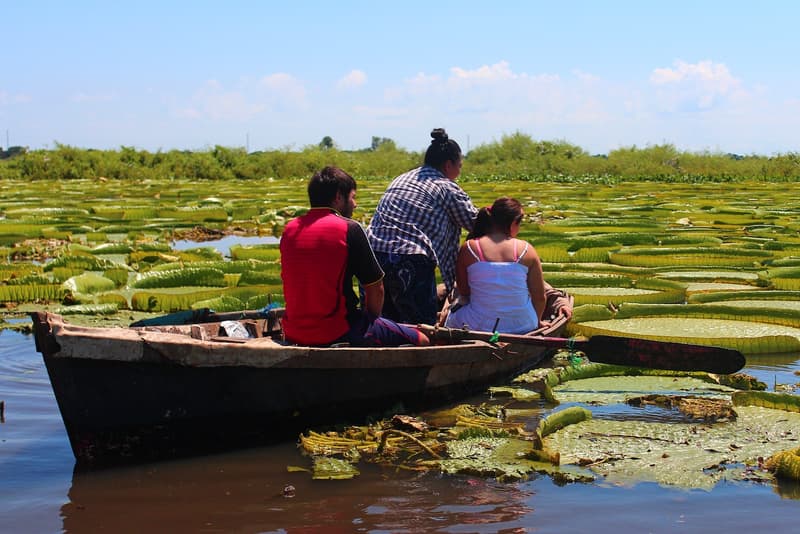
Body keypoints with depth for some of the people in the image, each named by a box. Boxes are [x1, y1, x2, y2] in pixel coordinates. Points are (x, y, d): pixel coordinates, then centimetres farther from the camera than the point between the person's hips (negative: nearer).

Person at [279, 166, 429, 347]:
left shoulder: (289, 229, 7)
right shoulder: (349, 229, -10)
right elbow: (375, 289, -7)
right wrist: (370, 319, 12)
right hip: (336, 333, -7)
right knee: (421, 340, 5)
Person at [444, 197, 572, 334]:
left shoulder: (468, 249, -9)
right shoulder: (526, 250, -8)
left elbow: (463, 292, 0)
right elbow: (540, 297, -3)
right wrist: (536, 322, 17)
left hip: (477, 327, 0)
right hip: (522, 329, 0)